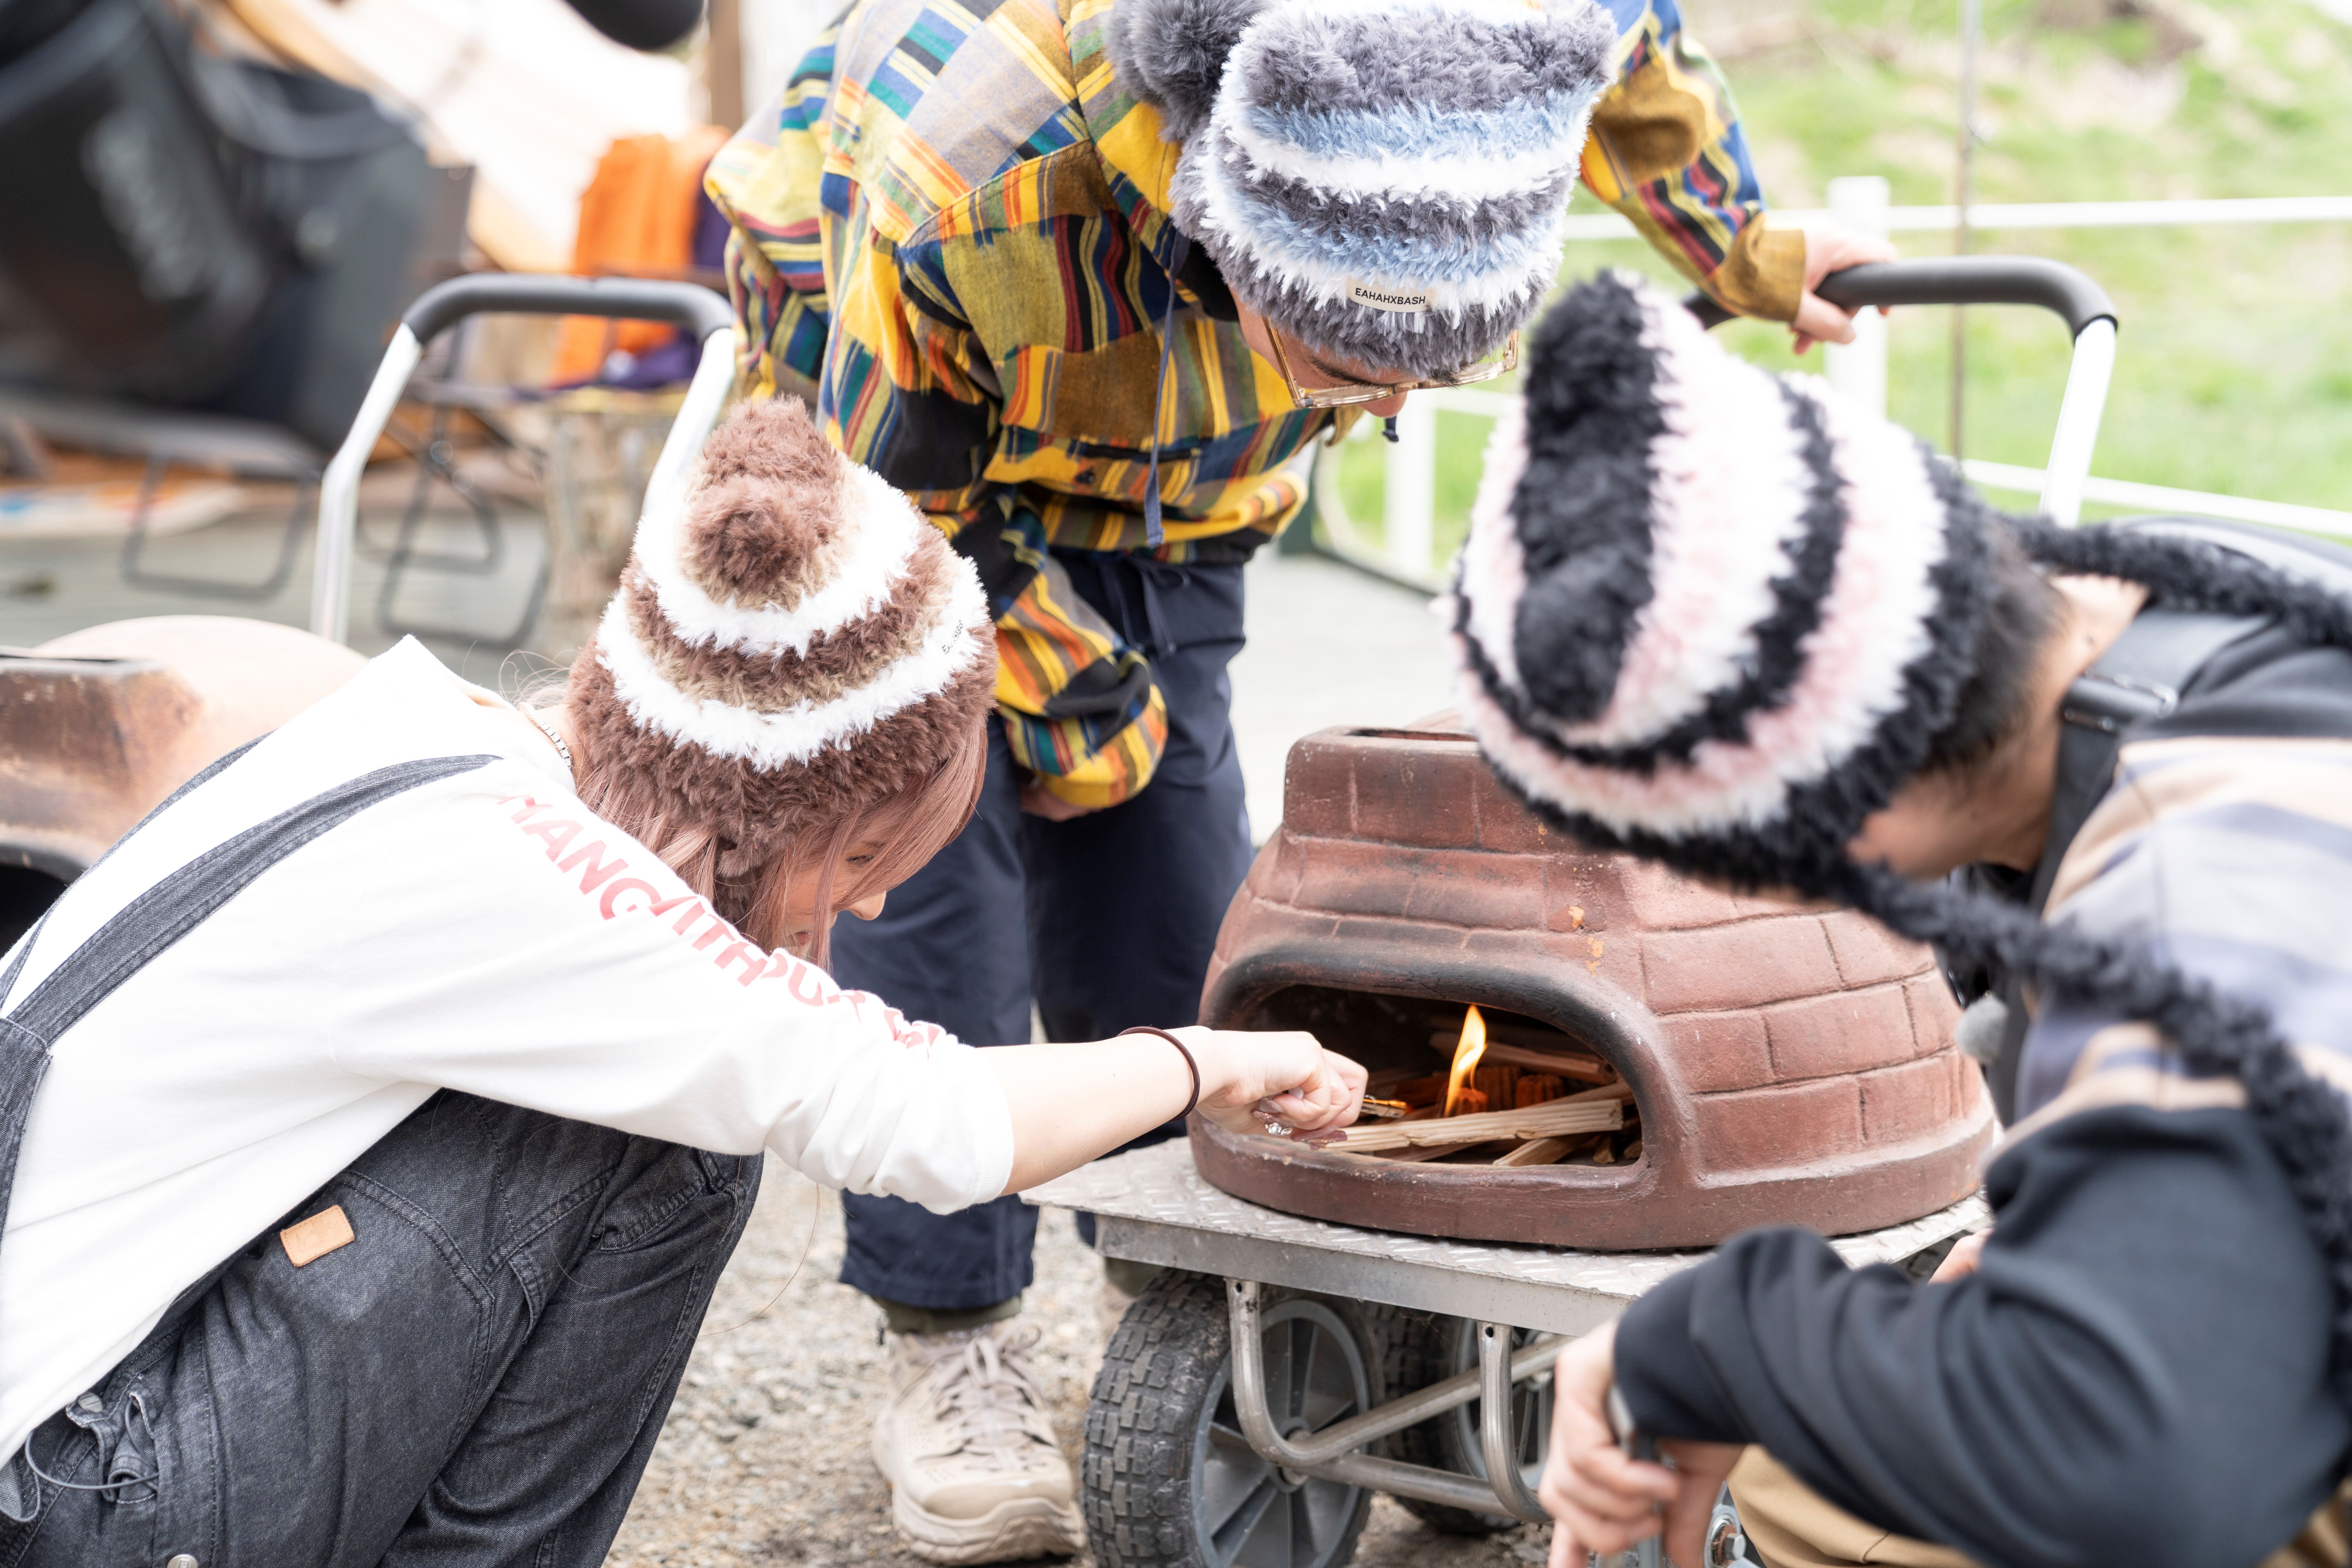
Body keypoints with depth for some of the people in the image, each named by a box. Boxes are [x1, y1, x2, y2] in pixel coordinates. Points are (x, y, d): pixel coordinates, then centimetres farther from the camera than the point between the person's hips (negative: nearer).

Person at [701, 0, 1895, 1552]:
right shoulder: (972, 196, -44)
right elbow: (902, 505, -24)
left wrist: (1752, 252, 9)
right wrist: (1085, 714, -14)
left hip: (1163, 490, 4)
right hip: (902, 439, -3)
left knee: (1173, 897, 0)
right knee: (928, 857, -14)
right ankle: (950, 1352, -2)